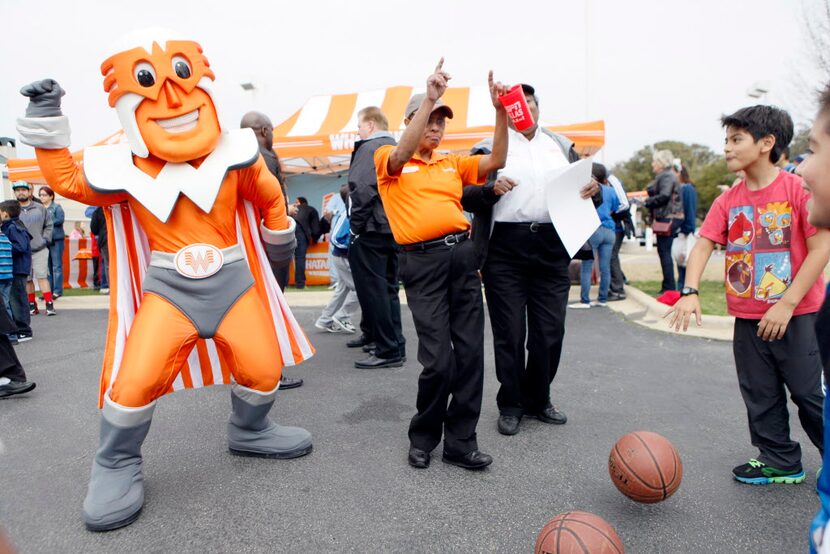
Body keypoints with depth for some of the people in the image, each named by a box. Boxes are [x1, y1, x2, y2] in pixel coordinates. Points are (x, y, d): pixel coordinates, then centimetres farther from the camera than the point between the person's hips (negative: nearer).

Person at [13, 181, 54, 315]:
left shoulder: (40, 208, 6)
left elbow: (48, 225, 13)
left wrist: (45, 239, 2)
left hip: (40, 250, -1)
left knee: (42, 277, -6)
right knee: (27, 279, 8)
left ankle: (49, 305, -6)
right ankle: (32, 305, 17)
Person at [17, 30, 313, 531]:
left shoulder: (234, 154, -7)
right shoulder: (121, 170, -6)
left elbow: (268, 193, 11)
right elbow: (69, 181, 11)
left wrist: (279, 231, 24)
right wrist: (47, 127, 1)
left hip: (232, 278, 2)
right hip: (168, 286, -1)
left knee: (263, 367, 1)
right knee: (136, 379, -11)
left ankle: (250, 431, 33)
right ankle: (118, 465, 16)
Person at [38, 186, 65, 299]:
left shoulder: (57, 207, 1)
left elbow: (60, 220, -12)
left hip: (56, 239, -5)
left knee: (57, 266, -2)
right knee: (47, 266, 8)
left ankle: (57, 291, 2)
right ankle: (48, 290, 14)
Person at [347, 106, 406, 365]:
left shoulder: (369, 147, -9)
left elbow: (361, 188, -22)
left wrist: (355, 225, -14)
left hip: (371, 229, -9)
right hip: (394, 228, 9)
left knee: (373, 289, -5)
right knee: (387, 287, 15)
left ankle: (388, 349, -2)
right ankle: (387, 340, 24)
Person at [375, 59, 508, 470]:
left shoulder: (452, 163, 20)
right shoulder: (389, 160, 7)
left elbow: (495, 162, 7)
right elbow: (403, 153, -16)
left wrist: (500, 112, -4)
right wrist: (428, 97, -22)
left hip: (462, 255, 5)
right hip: (422, 262, -5)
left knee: (470, 352, 3)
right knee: (438, 359, -8)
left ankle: (460, 442, 17)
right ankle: (423, 437, 17)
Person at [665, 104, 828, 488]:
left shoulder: (798, 189, -10)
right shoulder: (729, 200, 4)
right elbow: (704, 244, -2)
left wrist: (787, 304, -17)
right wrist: (690, 292, -17)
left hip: (797, 315, -5)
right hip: (748, 318, 5)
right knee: (760, 395, 13)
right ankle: (780, 462, 30)